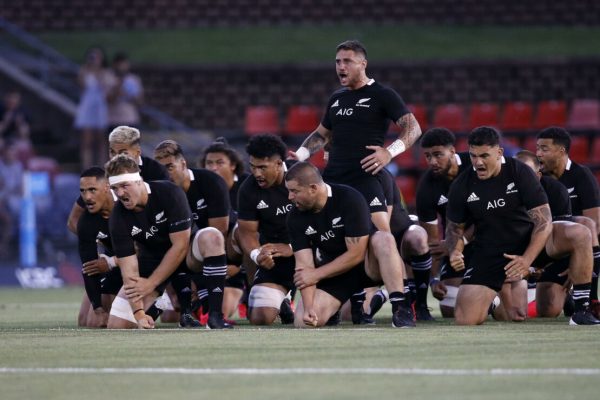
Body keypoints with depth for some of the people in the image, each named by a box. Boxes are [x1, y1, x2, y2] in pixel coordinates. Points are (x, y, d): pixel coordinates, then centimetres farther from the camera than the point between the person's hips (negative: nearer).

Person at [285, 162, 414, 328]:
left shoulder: (350, 199, -23)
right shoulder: (296, 218, -9)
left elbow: (356, 254, -22)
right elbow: (304, 265, -12)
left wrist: (316, 274, -19)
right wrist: (308, 307, -25)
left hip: (366, 264, -4)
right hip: (333, 274, 4)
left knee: (384, 239, -36)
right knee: (304, 322, -18)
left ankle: (400, 308, -37)